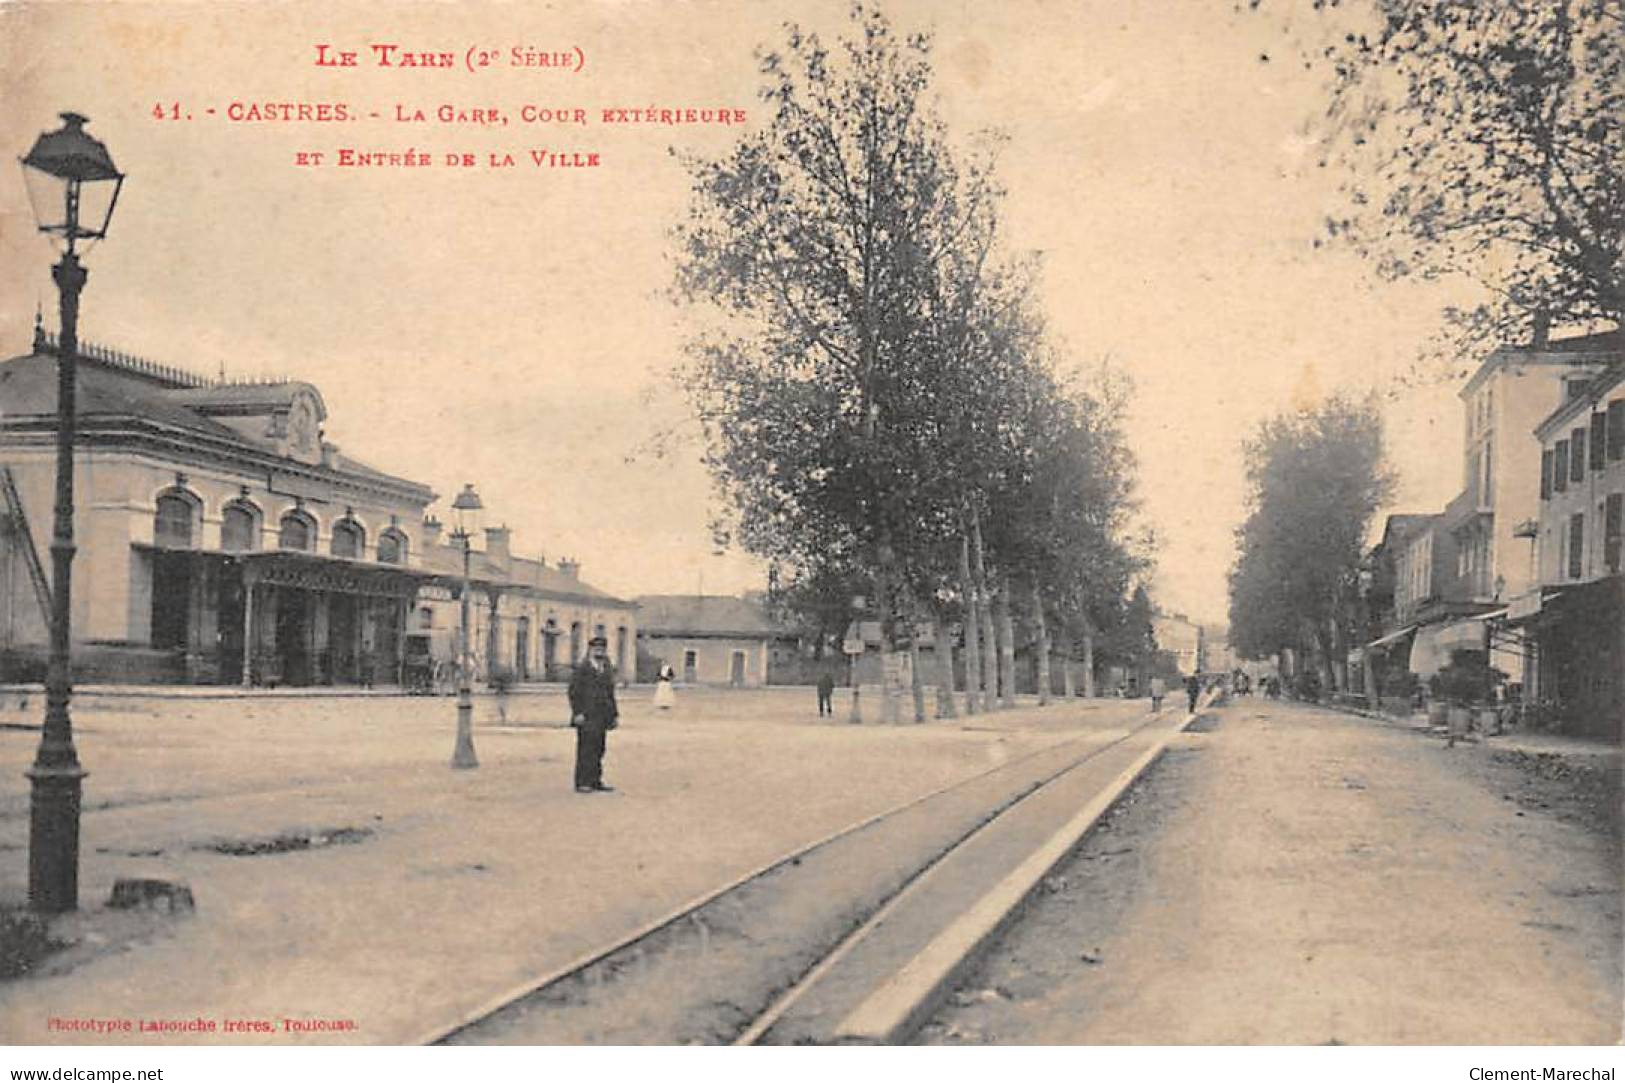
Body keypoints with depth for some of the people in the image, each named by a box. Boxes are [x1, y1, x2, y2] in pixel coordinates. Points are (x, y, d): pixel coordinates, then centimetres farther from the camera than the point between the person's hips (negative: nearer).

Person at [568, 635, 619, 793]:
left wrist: (615, 714, 14)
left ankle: (596, 782, 13)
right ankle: (582, 783, -5)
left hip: (602, 718, 6)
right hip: (586, 717, -6)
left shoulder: (608, 670, 15)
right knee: (586, 749, -7)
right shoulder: (582, 669, -5)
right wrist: (577, 713, -15)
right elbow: (574, 692, -9)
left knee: (599, 750, 8)